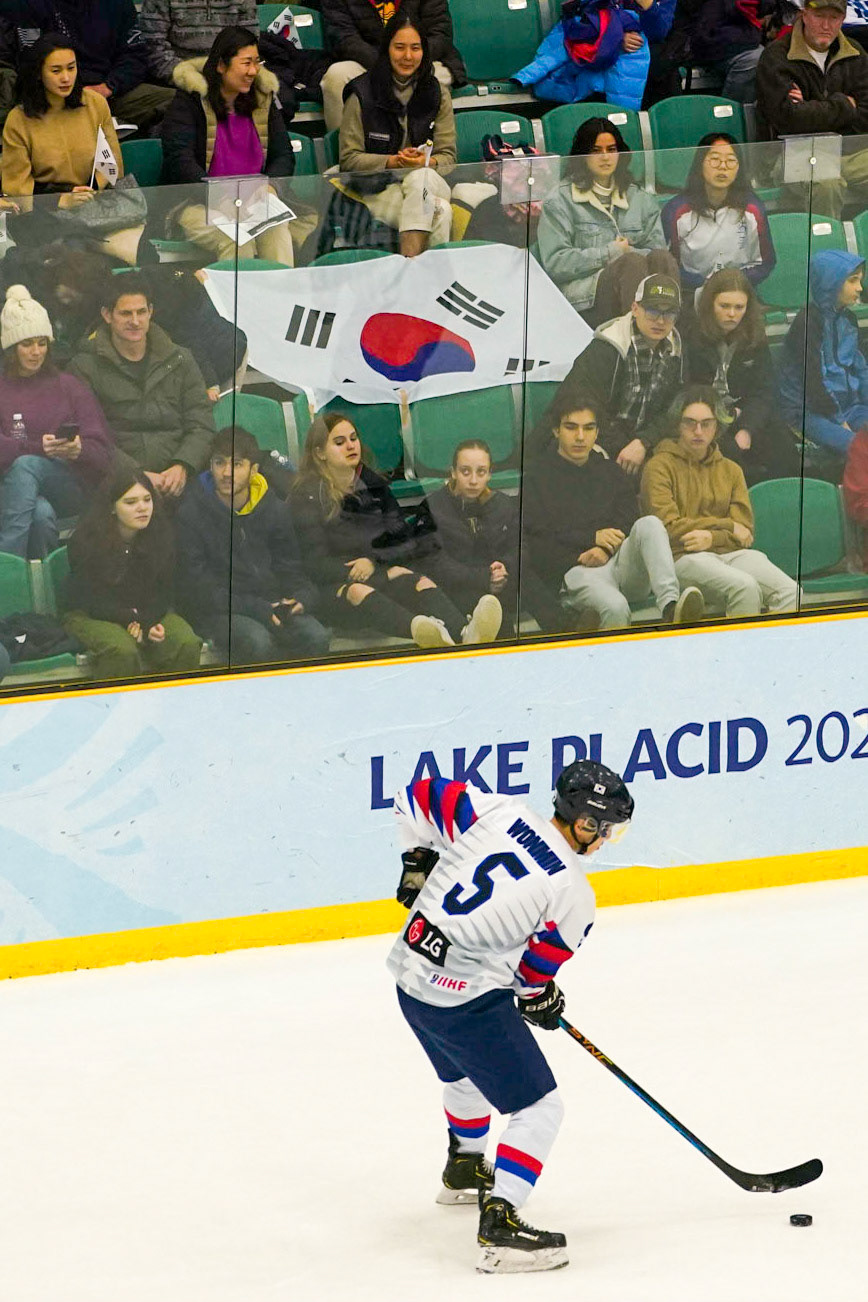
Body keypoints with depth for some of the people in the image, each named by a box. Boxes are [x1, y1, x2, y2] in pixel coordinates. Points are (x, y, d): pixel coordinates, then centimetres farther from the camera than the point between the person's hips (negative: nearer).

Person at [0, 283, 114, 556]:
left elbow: (103, 452, 8)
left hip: (71, 489, 0)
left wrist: (79, 449, -16)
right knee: (41, 513, -38)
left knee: (25, 466, -34)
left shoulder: (69, 388, 19)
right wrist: (37, 447, -19)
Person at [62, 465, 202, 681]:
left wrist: (147, 621, -19)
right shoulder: (84, 541, -14)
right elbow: (90, 600, -14)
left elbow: (165, 592, 3)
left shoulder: (162, 534, -1)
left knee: (187, 645, -25)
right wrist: (132, 620, -26)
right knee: (122, 651, -38)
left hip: (149, 612, 4)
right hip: (89, 616, -4)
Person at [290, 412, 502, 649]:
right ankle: (421, 630, -74)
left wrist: (375, 561, -6)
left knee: (421, 583, -30)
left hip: (377, 579, 4)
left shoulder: (375, 486, 21)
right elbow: (316, 565, -5)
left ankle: (466, 634, -64)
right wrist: (386, 575, -12)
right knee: (358, 592, -40)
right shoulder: (306, 497, 6)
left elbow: (406, 545, 18)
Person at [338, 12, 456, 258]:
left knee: (419, 178, -37)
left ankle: (410, 262, -45)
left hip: (428, 180, 3)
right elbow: (349, 159, -1)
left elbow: (448, 156, 7)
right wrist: (392, 162, -16)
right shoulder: (362, 94, 1)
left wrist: (427, 162, -17)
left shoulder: (437, 94, 10)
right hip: (378, 189, -3)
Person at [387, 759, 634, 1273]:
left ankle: (465, 1169, 59)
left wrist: (419, 861, 17)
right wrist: (541, 999, 16)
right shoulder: (572, 894, -16)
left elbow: (420, 796, 5)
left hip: (411, 973, 8)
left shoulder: (500, 811, -4)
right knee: (539, 1109, 0)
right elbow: (532, 972, -6)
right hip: (467, 1000, -8)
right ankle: (500, 1225, -11)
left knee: (467, 1073, 35)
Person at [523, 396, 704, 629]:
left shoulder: (610, 472, 27)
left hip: (619, 559, 4)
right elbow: (536, 534, -1)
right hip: (575, 572, -4)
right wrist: (592, 538, -7)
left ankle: (670, 607, -49)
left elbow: (628, 521, 13)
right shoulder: (536, 476, 13)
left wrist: (606, 549, -9)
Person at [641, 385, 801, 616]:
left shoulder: (730, 470, 23)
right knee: (745, 586, -35)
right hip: (684, 558, -5)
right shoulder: (660, 466, 7)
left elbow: (745, 531, 14)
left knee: (790, 592, -24)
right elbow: (669, 528, -4)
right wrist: (728, 526, 1)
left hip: (730, 552, 5)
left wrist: (712, 538, -8)